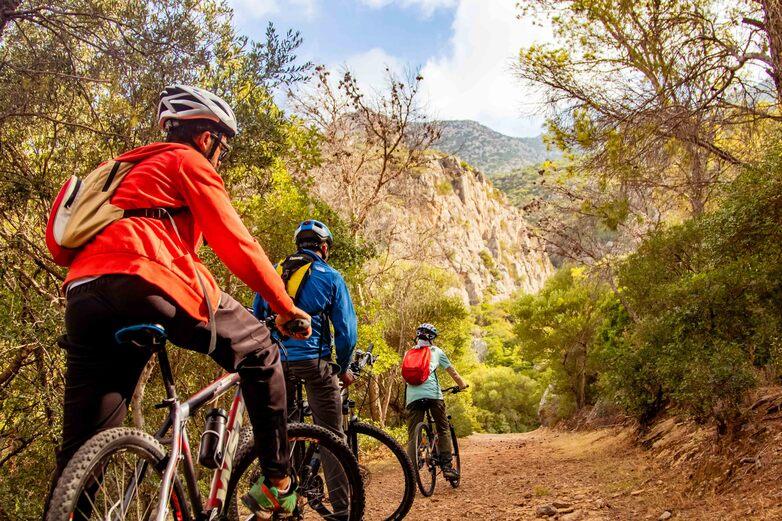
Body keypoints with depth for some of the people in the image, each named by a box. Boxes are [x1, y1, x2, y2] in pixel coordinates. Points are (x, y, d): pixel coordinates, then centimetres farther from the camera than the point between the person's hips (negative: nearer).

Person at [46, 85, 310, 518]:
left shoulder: (133, 168, 36)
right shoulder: (190, 162, 11)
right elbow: (235, 244, 3)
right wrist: (286, 307, 10)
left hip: (82, 293, 8)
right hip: (143, 281, -8)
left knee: (81, 451, 10)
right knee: (260, 353, 9)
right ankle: (277, 481, 10)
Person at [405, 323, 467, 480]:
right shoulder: (436, 351, 18)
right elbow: (452, 372, 23)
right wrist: (462, 385, 40)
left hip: (412, 397, 2)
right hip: (433, 394, -2)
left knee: (412, 437, 4)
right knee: (443, 430, 15)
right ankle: (447, 466, 8)